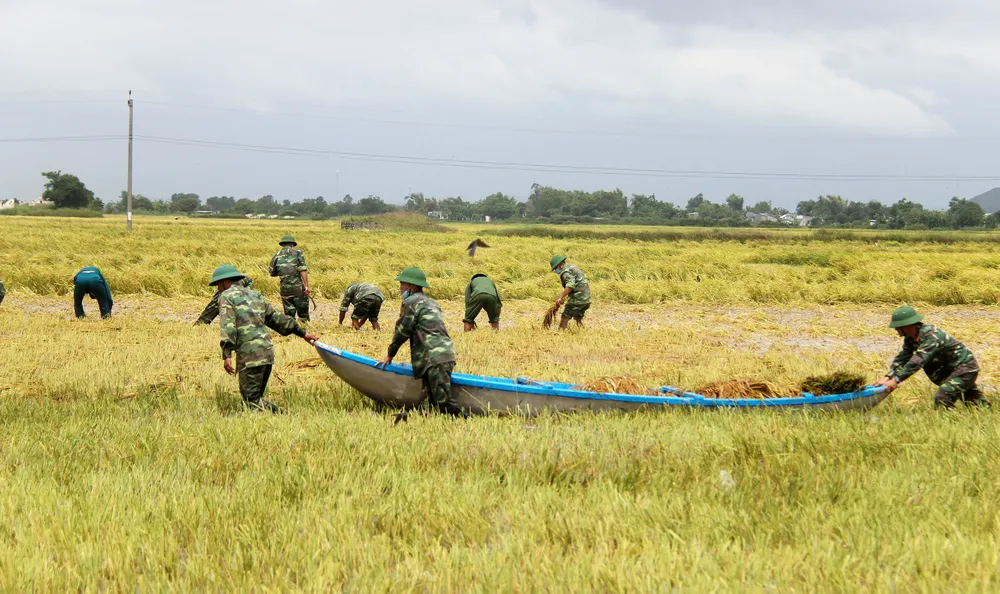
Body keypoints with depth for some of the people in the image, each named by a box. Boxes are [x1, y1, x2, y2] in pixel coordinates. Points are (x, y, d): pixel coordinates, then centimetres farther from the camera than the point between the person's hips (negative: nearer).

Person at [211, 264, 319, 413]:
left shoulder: (226, 296, 2)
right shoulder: (254, 295, 25)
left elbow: (228, 327, -12)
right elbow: (276, 318, 26)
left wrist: (227, 355, -19)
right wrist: (302, 332, 31)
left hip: (249, 354, -8)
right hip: (268, 352, 8)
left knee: (251, 399, -9)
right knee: (256, 398, 13)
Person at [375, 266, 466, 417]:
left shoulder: (411, 302, -2)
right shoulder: (431, 302, 27)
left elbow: (402, 331, 0)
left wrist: (390, 355, 14)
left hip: (435, 358, -10)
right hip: (447, 353, 10)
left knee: (444, 401, -15)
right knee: (432, 400, 6)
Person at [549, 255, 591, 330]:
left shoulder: (566, 271, -11)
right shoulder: (573, 267, 19)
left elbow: (570, 286, -27)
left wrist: (560, 297, -28)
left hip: (577, 299, -9)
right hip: (586, 298, 9)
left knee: (565, 318, -3)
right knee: (578, 319, 19)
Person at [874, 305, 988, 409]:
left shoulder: (930, 336, -30)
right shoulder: (910, 338, 0)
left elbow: (917, 361, -37)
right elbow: (902, 358, 0)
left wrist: (896, 380, -39)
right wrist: (888, 377, -15)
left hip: (965, 367, -10)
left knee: (942, 398, -24)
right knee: (973, 401, 21)